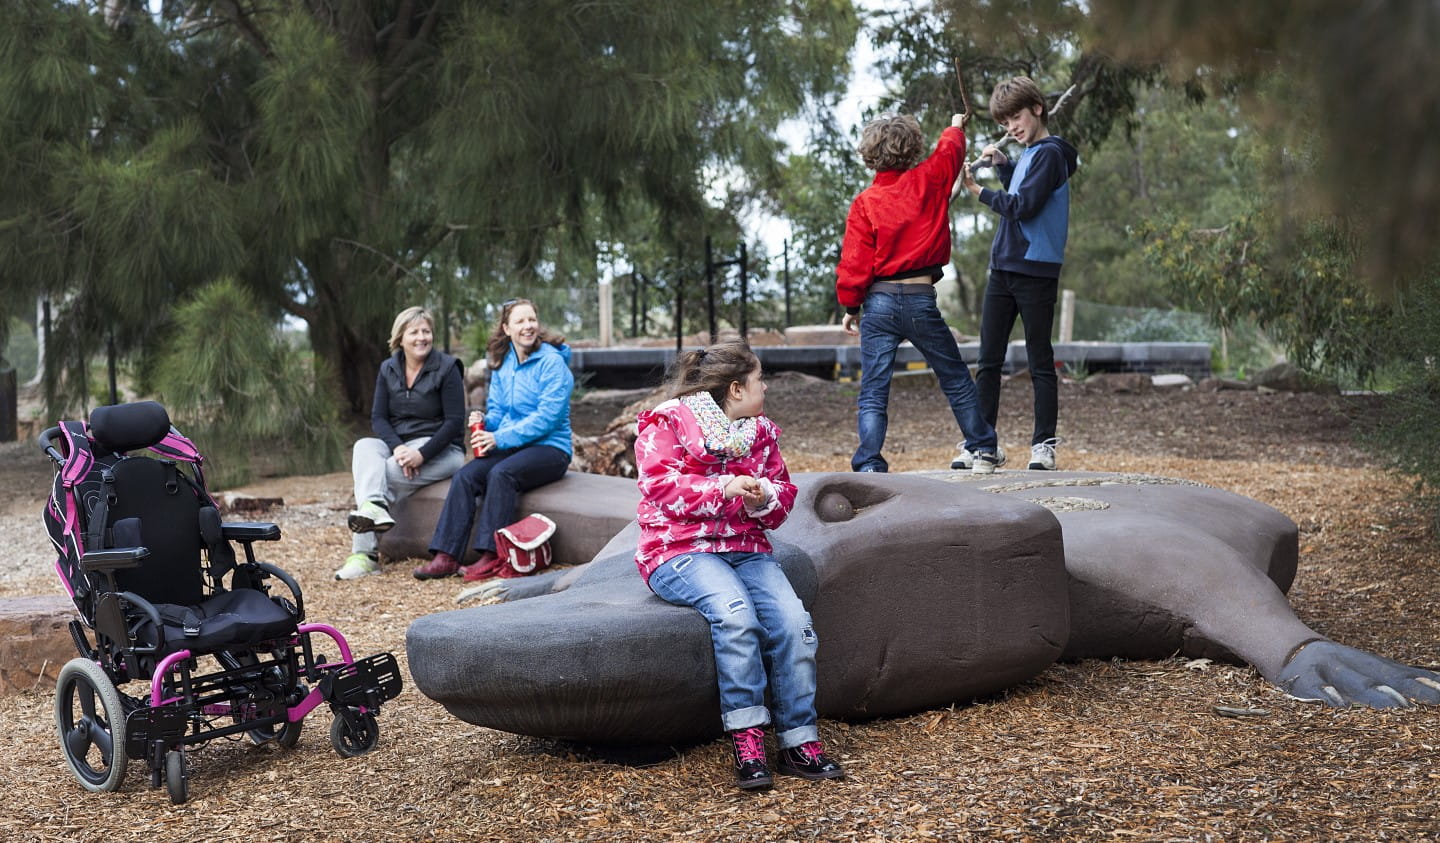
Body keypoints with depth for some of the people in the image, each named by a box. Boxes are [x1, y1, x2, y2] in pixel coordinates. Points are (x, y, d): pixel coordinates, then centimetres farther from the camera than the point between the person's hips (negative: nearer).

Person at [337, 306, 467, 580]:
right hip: (398, 444, 5)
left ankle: (364, 552, -23)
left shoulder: (447, 368, -6)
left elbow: (455, 421, -10)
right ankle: (374, 508, -48)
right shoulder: (388, 369, 10)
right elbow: (378, 417, 3)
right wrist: (397, 447, -17)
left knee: (377, 474, -26)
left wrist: (421, 455, -21)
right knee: (364, 447, -28)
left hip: (440, 449, -5)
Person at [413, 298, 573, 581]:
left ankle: (492, 556, -30)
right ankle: (446, 555, -22)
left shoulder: (551, 362, -9)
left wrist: (500, 438, -20)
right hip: (510, 448, 6)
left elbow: (548, 416, -17)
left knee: (501, 473, -33)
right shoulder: (502, 364, 12)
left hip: (550, 448, -6)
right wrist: (484, 423, -9)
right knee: (464, 477, -19)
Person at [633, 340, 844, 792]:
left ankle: (800, 742, -16)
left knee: (793, 619, -23)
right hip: (680, 551, -5)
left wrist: (764, 498, -10)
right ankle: (747, 742, -29)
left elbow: (783, 492, 15)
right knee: (735, 612, -35)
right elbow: (659, 484, -13)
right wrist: (724, 488, -22)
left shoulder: (760, 430, 16)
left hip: (746, 548, 5)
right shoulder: (667, 421, -1)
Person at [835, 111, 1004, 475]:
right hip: (921, 300, 1)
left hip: (878, 303, -1)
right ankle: (984, 450, 29)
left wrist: (850, 307, 5)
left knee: (873, 393, 2)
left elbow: (854, 264, -7)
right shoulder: (927, 181, -2)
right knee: (956, 380, 17)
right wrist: (955, 127, 41)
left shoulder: (864, 203, -5)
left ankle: (869, 466, -8)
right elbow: (950, 150, 20)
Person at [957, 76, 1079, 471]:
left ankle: (1044, 443, 6)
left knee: (1040, 361, 0)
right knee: (988, 360, 6)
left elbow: (1023, 205, -18)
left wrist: (978, 190, -8)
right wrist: (1001, 164, 13)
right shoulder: (1027, 154, 16)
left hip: (1036, 272, -8)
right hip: (1003, 268, 8)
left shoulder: (1050, 153, -10)